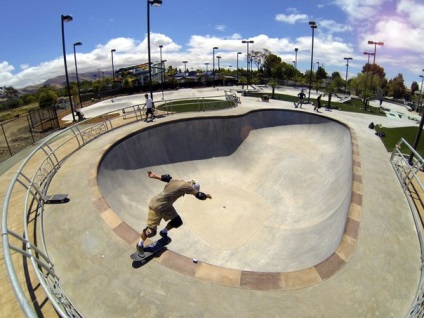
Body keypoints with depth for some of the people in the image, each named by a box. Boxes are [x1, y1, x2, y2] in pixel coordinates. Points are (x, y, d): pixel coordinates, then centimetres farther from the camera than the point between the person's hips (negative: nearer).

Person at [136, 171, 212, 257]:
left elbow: (166, 178, 9)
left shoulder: (178, 182, -2)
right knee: (151, 231, -1)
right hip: (156, 206, -9)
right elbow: (199, 195, -13)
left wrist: (154, 176, 20)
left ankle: (164, 232, 34)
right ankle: (140, 245, 24)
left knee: (177, 221, 10)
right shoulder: (187, 186, -24)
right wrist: (206, 196, 6)